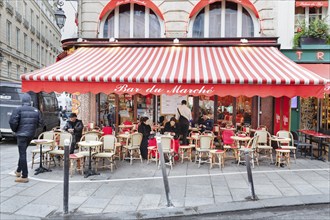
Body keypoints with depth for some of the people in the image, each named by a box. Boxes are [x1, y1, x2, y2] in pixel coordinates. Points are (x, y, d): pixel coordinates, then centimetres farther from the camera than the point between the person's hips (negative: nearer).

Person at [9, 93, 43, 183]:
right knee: (22, 153, 23)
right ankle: (18, 171, 36)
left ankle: (24, 176, -2)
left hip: (22, 134, -6)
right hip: (31, 134, 6)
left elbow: (12, 121, -16)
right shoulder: (36, 110, 4)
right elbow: (40, 123, 5)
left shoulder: (18, 110, -10)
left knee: (22, 154, -3)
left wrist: (15, 130, 2)